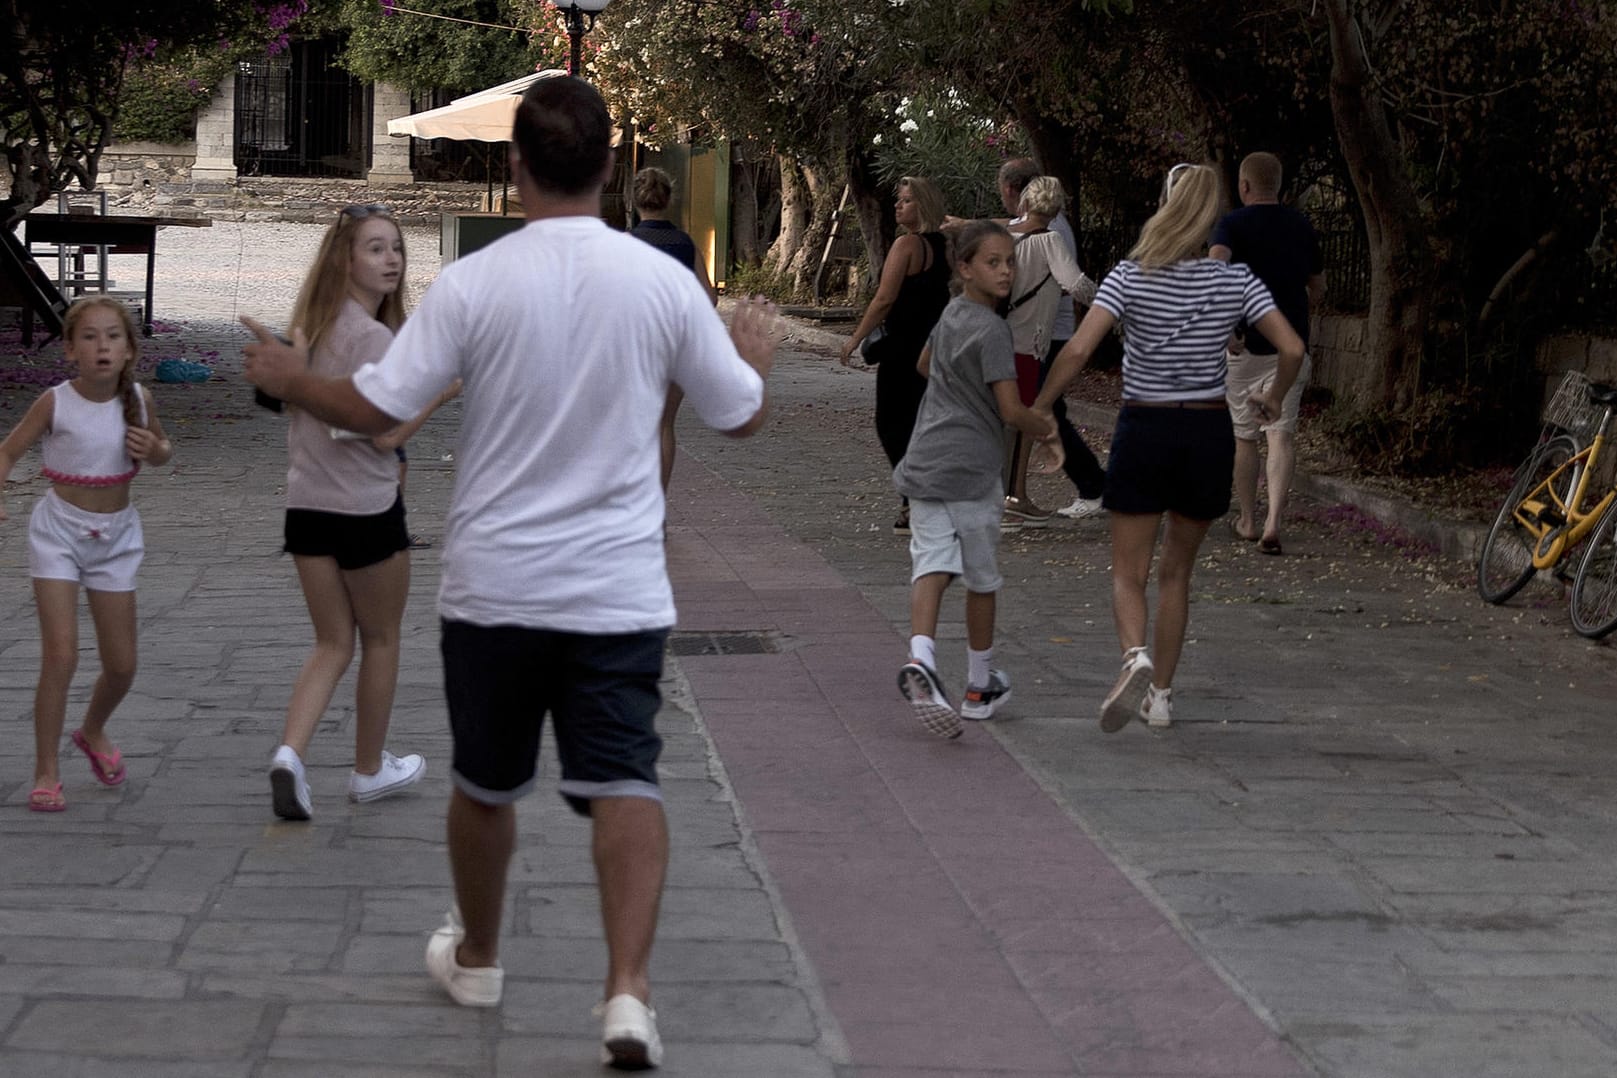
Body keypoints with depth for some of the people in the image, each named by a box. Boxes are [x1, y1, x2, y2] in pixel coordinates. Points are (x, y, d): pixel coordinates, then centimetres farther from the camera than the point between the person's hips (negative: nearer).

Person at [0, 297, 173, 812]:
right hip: (59, 530, -3)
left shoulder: (139, 399, -6)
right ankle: (46, 772, 1)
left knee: (121, 665, 8)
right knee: (61, 655, -12)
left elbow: (163, 451, 11)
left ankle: (93, 731, 40)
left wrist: (153, 450, -12)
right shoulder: (55, 403, -15)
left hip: (115, 536, 3)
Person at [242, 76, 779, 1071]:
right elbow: (744, 416, 6)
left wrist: (290, 379, 11)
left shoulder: (474, 283, -9)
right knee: (625, 785, -1)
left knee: (485, 784, 18)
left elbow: (374, 408, -9)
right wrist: (759, 352, 28)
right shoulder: (665, 283, -4)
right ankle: (629, 992, -16)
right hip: (620, 591, 0)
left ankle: (477, 957, 37)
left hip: (494, 586, 0)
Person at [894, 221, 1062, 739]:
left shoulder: (951, 312, 12)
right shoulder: (991, 330, -13)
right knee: (981, 578, 10)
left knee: (932, 564, -6)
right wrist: (1047, 429, 2)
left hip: (925, 462, 6)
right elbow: (1011, 411, -16)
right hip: (971, 469, -6)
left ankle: (921, 657, -31)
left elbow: (925, 365, 32)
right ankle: (980, 686, 23)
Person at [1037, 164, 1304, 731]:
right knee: (1176, 571, 18)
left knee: (1129, 573, 6)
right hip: (1209, 432, 2)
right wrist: (1273, 399, 13)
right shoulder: (1234, 280, -3)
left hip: (1144, 430, -2)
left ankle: (1135, 657, -23)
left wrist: (1035, 411, -6)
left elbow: (1078, 350, -17)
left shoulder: (1130, 276, -9)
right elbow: (1292, 349, -7)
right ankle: (1160, 693, 20)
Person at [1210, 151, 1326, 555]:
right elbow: (1318, 288, 17)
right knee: (1282, 434, -2)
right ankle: (1273, 523, -18)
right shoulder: (1301, 226, 8)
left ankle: (1248, 520, 24)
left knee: (1243, 436, 13)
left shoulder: (1233, 223, -5)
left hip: (1244, 344, -2)